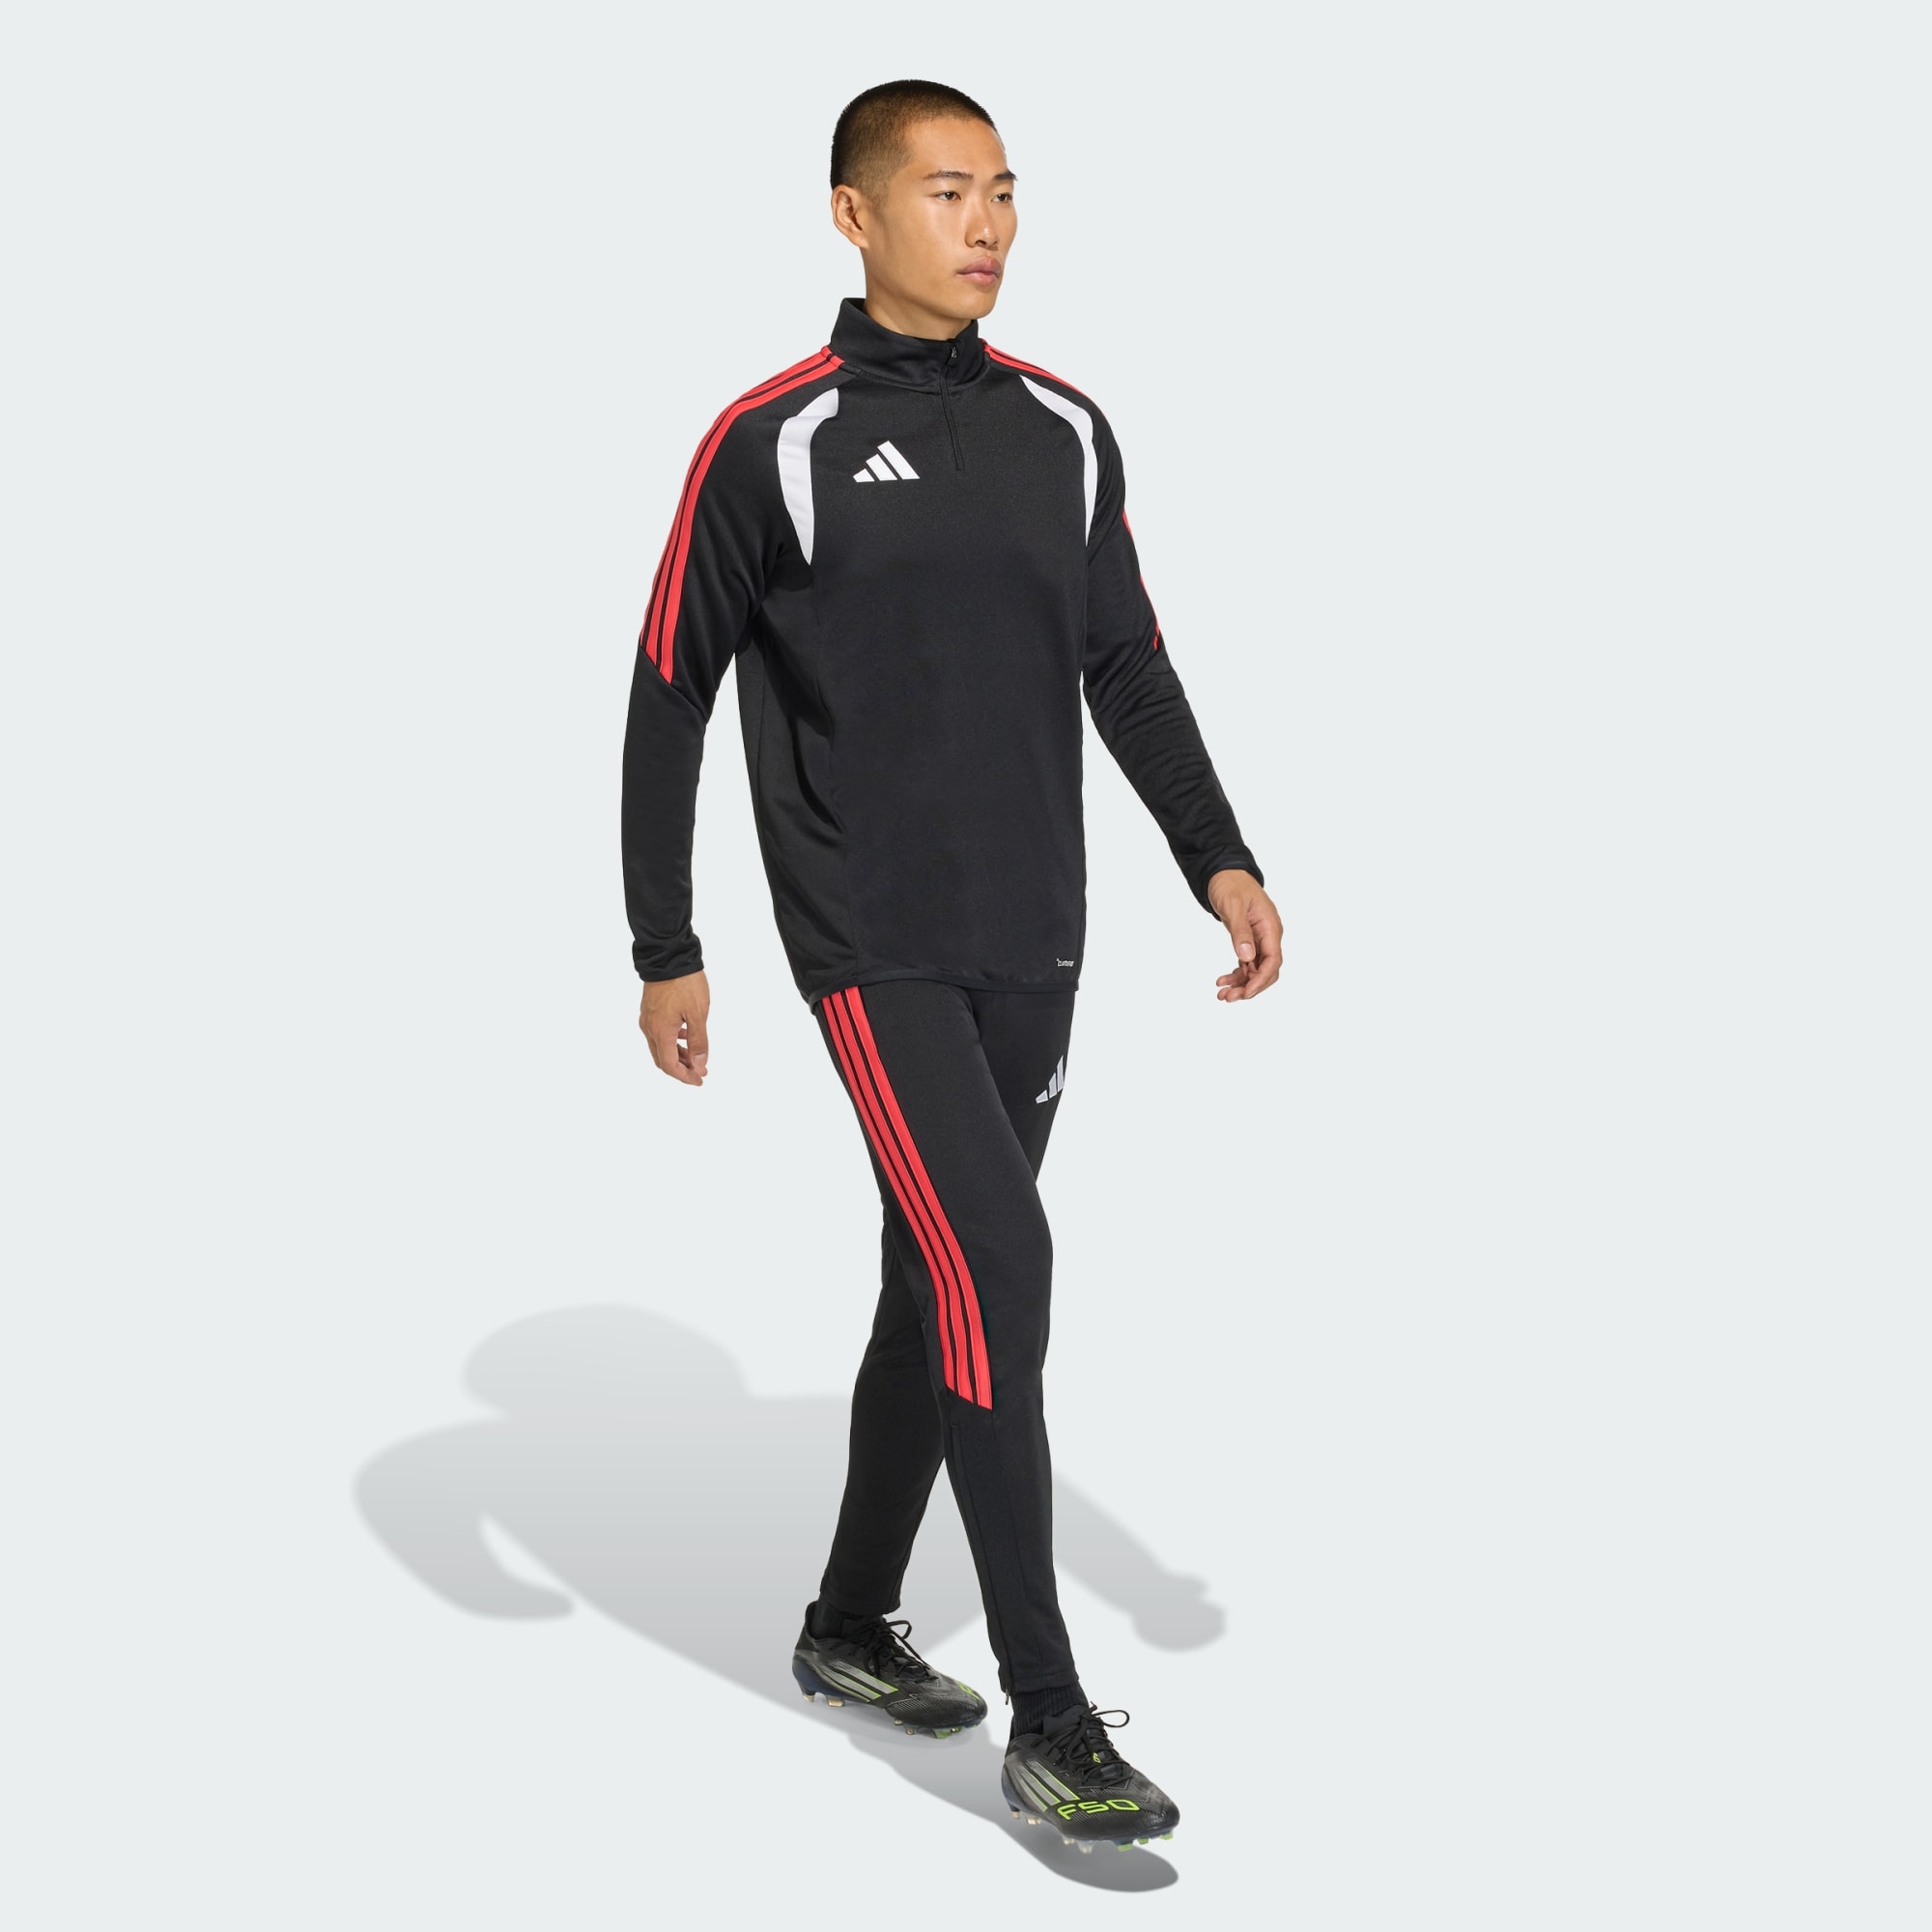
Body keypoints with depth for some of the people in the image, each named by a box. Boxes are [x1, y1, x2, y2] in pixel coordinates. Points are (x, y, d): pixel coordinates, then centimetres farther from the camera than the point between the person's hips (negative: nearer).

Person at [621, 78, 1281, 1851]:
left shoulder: (1066, 432, 9)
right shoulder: (775, 443, -6)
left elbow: (1127, 667, 14)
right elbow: (670, 698, -1)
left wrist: (1220, 858, 1)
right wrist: (665, 952, -2)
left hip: (1033, 942, 6)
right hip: (871, 942, -6)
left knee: (942, 1284, 13)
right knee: (998, 1268, -14)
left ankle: (850, 1625, 31)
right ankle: (1049, 1720, -6)